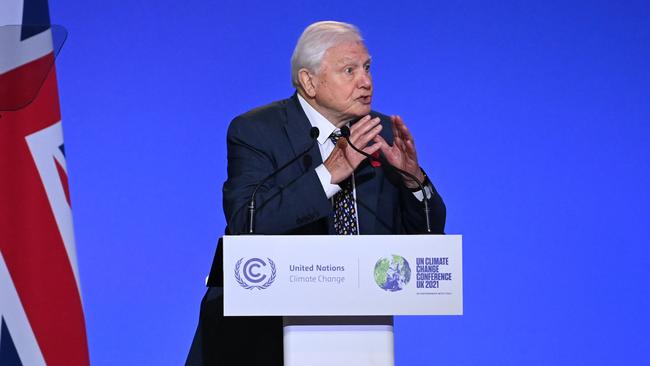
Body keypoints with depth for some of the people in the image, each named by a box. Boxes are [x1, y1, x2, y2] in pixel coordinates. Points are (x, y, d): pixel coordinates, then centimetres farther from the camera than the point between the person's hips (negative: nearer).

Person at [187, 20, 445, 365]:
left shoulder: (383, 133, 5)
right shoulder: (254, 131, -9)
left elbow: (428, 237, 5)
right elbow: (245, 224, -25)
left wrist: (412, 176, -15)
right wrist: (331, 172, -31)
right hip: (262, 327, -4)